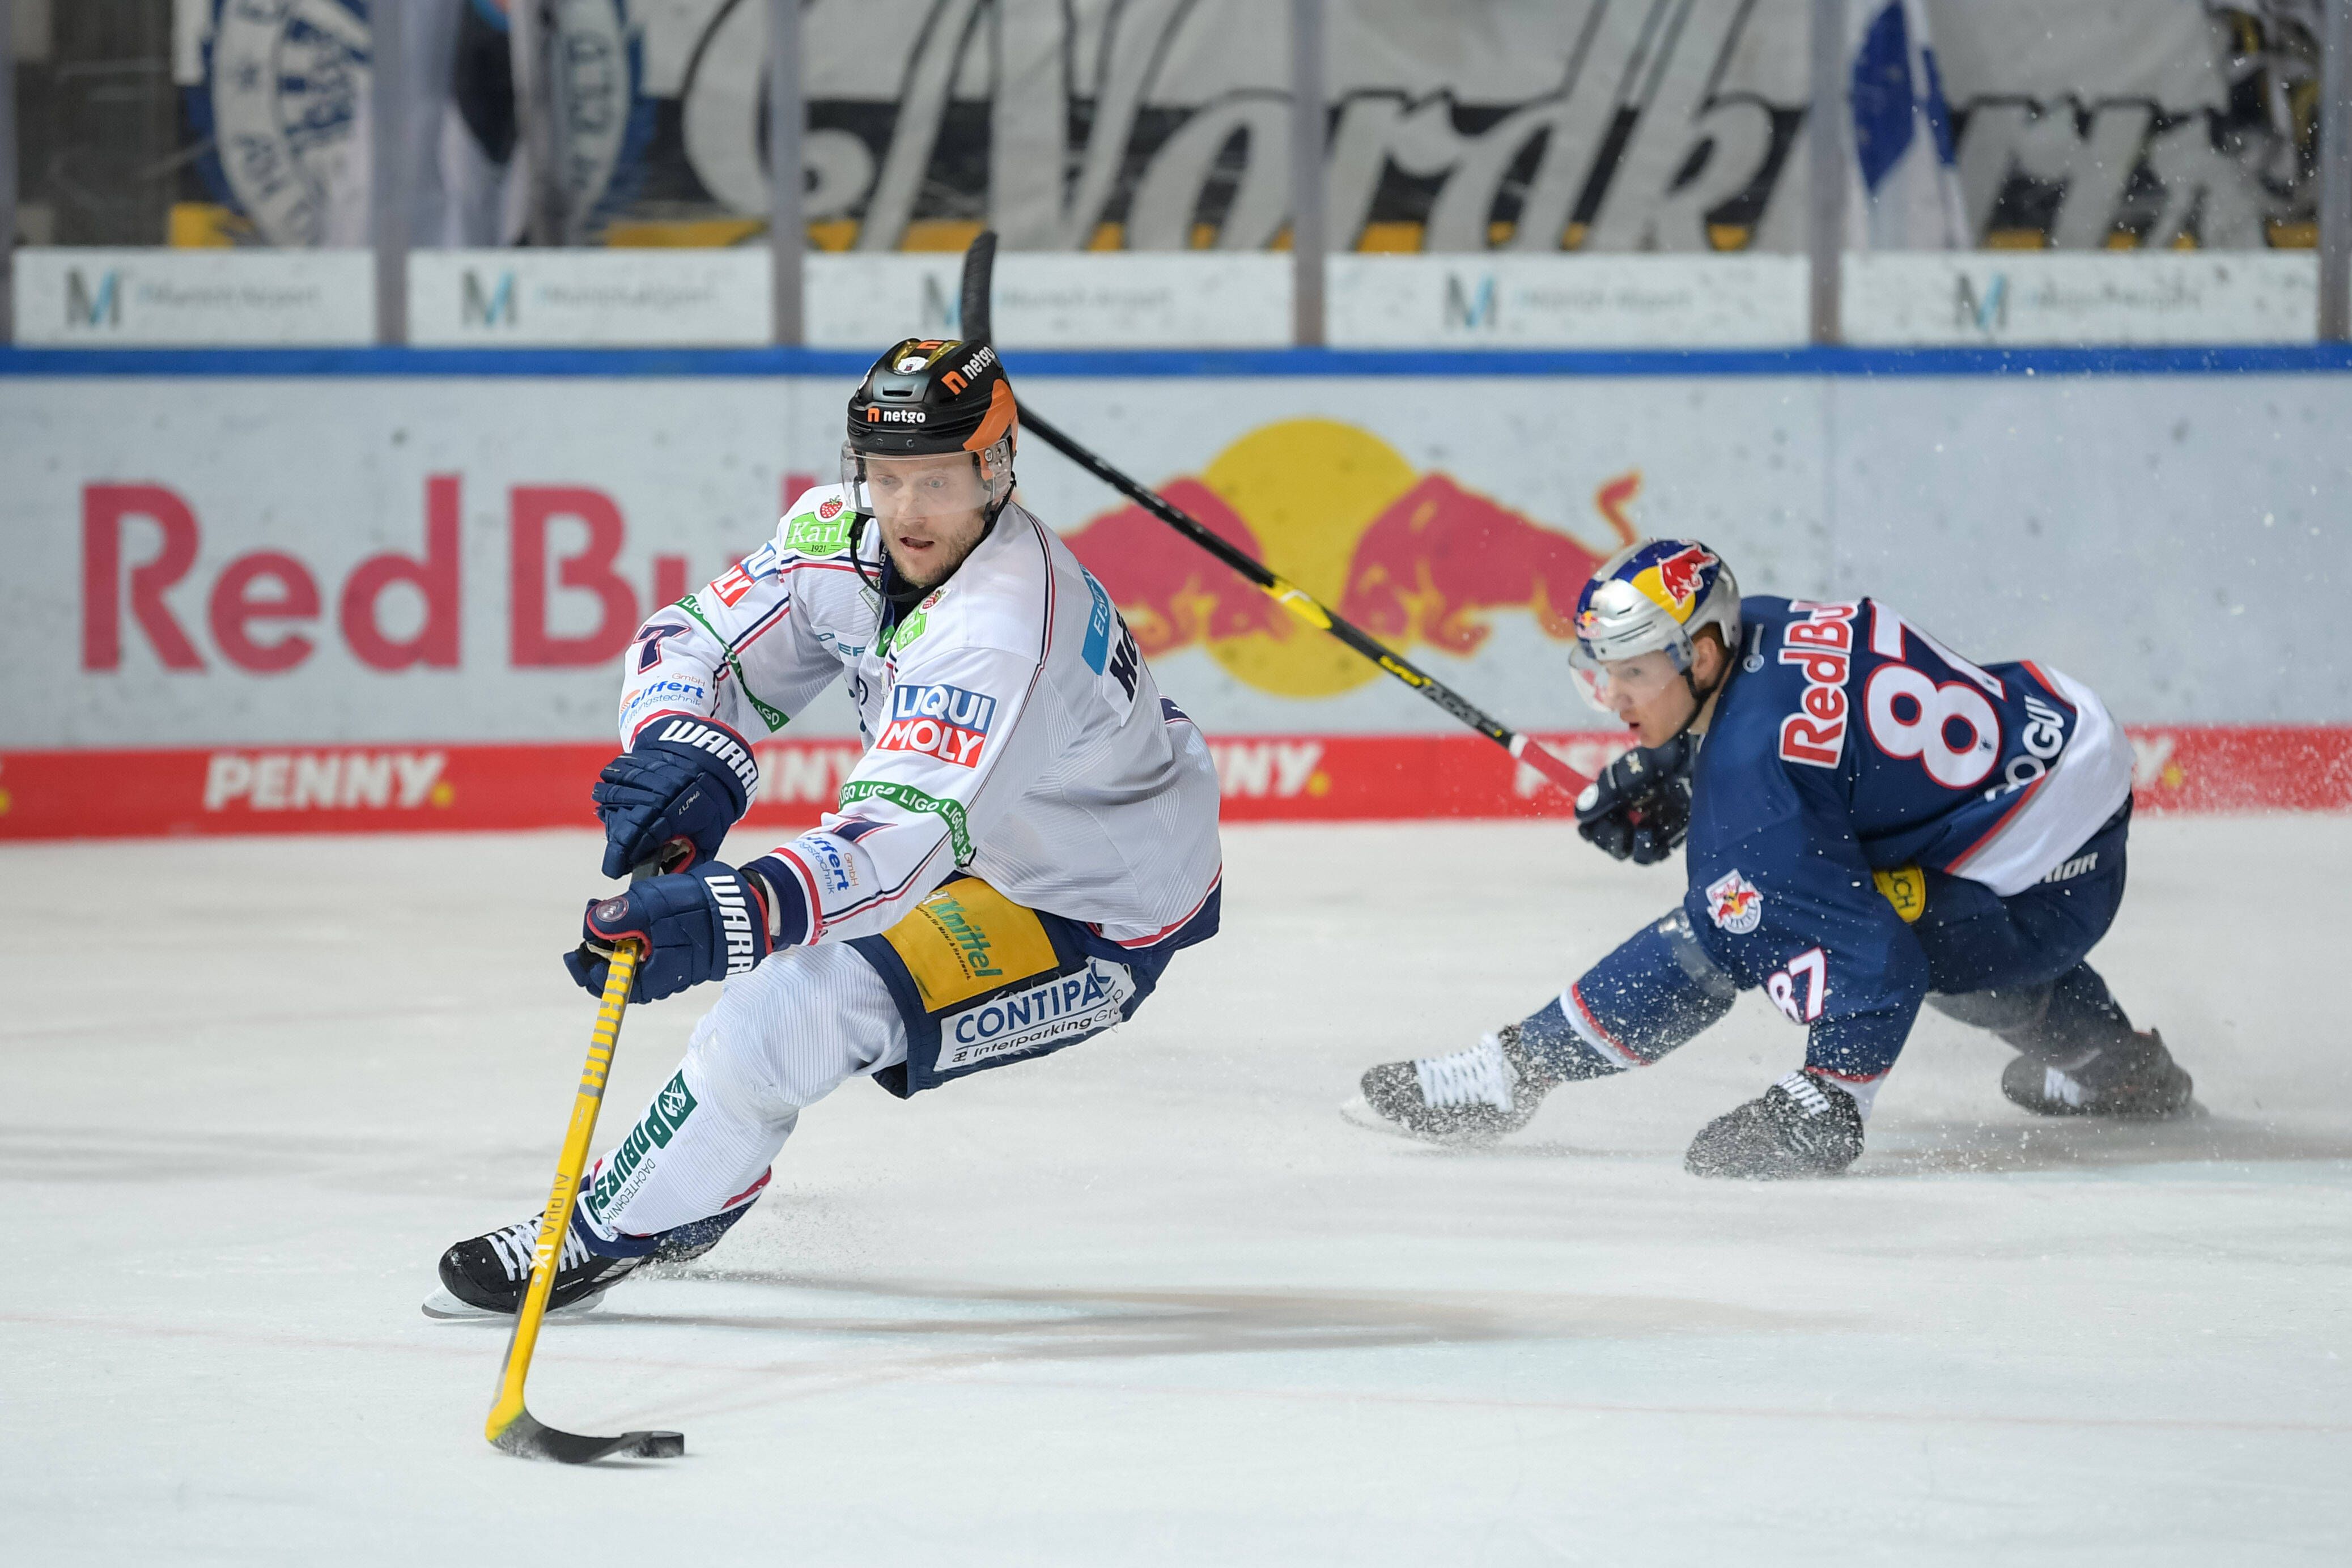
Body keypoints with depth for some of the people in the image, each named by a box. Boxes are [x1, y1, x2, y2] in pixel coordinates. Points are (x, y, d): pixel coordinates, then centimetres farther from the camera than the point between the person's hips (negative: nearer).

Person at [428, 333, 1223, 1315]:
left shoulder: (1007, 627, -38)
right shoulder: (844, 536, -12)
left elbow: (902, 843, -46)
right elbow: (699, 643, -8)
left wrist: (729, 918, -60)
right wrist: (683, 751, -31)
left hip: (1094, 919, -9)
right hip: (994, 844, 9)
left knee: (802, 1005, -21)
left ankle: (601, 1236, -7)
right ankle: (707, 1193, 41)